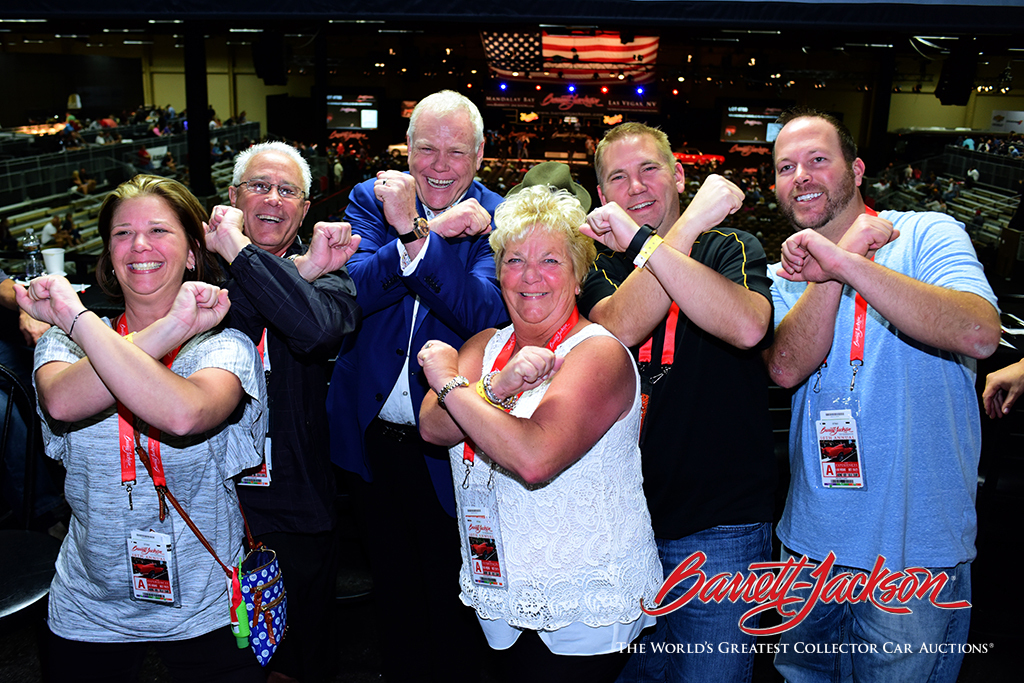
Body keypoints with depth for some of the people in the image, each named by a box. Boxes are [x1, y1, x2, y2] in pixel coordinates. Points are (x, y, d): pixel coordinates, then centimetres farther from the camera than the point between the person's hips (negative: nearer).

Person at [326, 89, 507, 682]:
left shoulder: (497, 219, -9)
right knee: (388, 582, 23)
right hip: (371, 433, 3)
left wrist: (414, 231, -34)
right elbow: (350, 291, -17)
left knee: (449, 599, 14)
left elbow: (487, 315, -25)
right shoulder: (371, 198, -2)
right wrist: (432, 231, -31)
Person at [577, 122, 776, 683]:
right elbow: (620, 328, -19)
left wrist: (643, 240, -27)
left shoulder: (730, 247, -4)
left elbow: (748, 327, -28)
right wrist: (690, 223, -23)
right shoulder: (600, 264, 5)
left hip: (719, 528, -3)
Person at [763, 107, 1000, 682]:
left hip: (917, 553, -4)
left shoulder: (926, 235, -7)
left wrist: (844, 261, -30)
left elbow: (981, 335, -27)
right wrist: (834, 266, -21)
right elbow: (787, 367, -14)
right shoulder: (787, 276, 6)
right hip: (810, 543, 4)